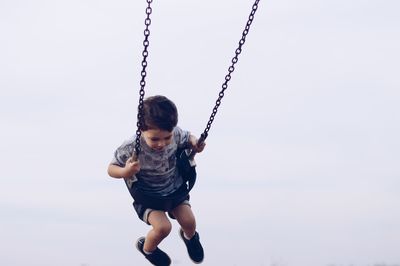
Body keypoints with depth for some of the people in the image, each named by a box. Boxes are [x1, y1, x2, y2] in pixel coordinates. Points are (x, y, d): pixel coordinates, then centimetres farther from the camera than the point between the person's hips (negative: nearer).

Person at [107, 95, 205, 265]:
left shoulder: (175, 134, -22)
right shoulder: (131, 148, -31)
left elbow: (188, 137, 2)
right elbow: (111, 168, -18)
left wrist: (194, 143, -22)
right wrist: (125, 172, -41)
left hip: (175, 188, 4)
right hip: (147, 196, -4)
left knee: (189, 221, -1)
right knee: (163, 227, -20)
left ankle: (190, 236, 42)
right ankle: (147, 248, 19)